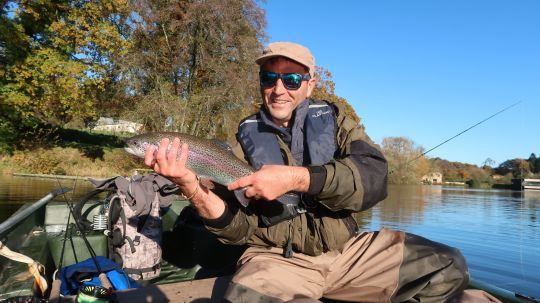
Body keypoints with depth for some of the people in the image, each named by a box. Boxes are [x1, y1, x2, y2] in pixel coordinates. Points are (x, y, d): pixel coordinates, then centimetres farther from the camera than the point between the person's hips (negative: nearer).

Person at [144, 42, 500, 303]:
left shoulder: (332, 117, 6)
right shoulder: (246, 136, 2)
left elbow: (375, 177, -14)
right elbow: (238, 227, -5)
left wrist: (296, 178, -27)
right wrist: (191, 183, -23)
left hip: (348, 248, 3)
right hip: (278, 257, -2)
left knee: (449, 267, -10)